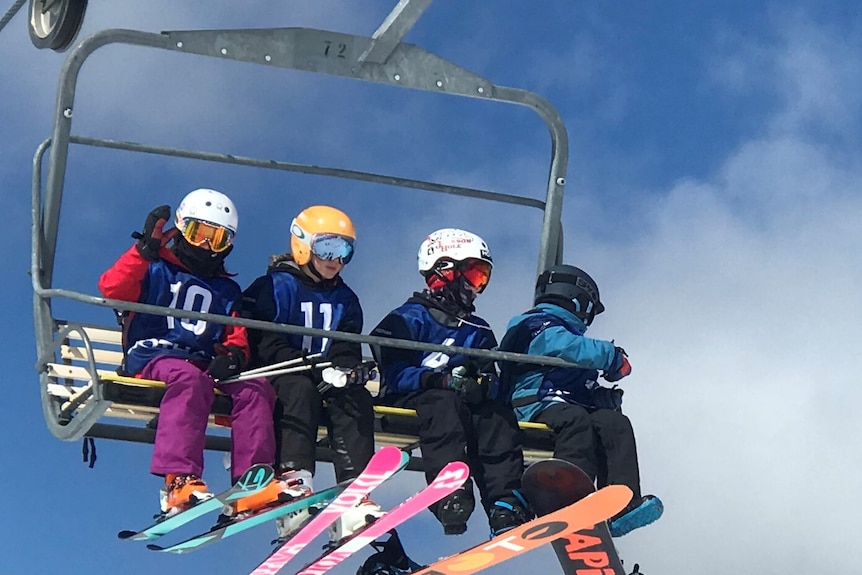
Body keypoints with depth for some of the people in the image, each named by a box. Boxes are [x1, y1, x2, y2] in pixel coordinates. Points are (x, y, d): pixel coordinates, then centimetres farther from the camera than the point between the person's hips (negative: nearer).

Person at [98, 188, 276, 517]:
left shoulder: (226, 290, 27)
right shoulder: (156, 270, 12)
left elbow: (237, 336, 19)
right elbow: (112, 289, -5)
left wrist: (233, 355, -5)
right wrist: (145, 250, -15)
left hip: (204, 363, 5)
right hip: (152, 357, -5)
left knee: (256, 388, -24)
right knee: (191, 379, -39)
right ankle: (178, 481, -51)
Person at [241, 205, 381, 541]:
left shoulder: (344, 299, 20)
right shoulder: (276, 286, 0)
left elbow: (347, 349, 12)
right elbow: (264, 343, -12)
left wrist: (348, 368, -16)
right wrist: (315, 371, -25)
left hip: (327, 383, 5)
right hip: (279, 380, -5)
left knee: (357, 397, -26)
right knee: (301, 389, -37)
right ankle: (292, 482, -53)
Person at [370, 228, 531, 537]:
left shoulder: (478, 331, 21)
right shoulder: (410, 318, 1)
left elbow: (490, 380, 10)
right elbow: (393, 372, -12)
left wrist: (482, 386, -16)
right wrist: (442, 380, -25)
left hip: (462, 400, 5)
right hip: (407, 401, -5)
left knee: (499, 414, -24)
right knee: (446, 404, -37)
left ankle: (506, 503, -37)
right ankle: (451, 497, -53)